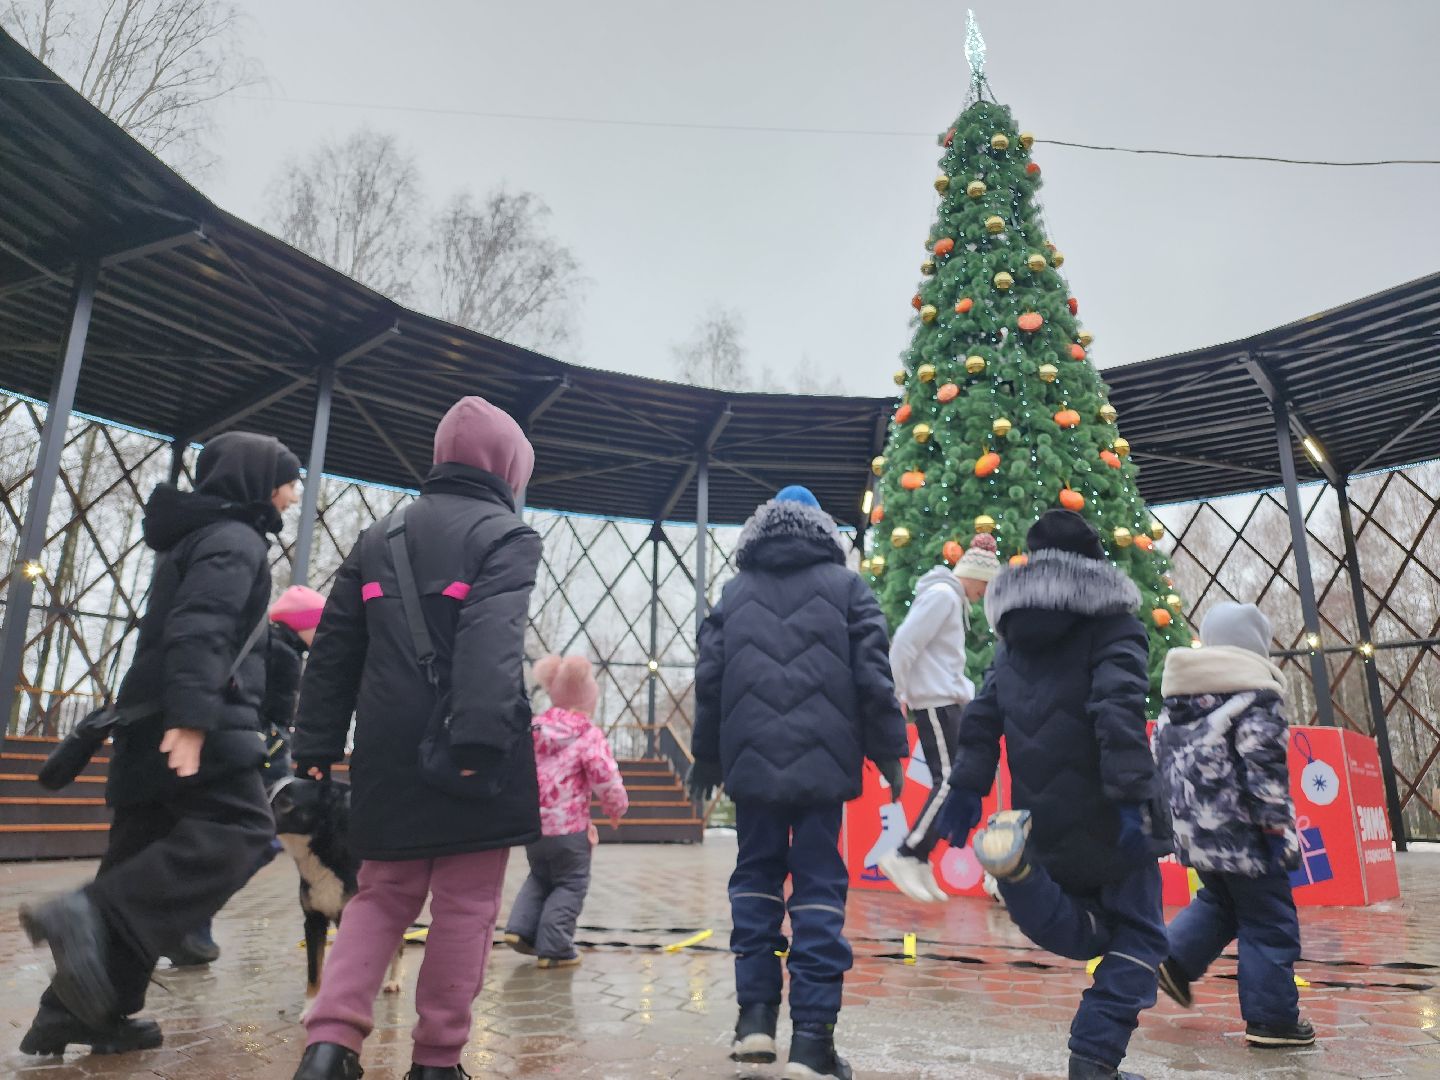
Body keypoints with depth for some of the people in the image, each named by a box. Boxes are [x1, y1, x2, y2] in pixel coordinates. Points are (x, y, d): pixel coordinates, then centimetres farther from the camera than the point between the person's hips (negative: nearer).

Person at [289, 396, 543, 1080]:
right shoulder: (506, 536, -4)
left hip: (388, 756, 6)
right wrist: (481, 743, -27)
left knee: (382, 896, 17)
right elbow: (491, 644, -21)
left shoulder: (379, 539, 16)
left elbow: (334, 650, 13)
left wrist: (315, 747, 15)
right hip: (465, 756, -5)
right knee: (464, 907, 7)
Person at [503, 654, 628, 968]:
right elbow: (606, 779, -18)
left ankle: (521, 928, 13)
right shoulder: (589, 735, -14)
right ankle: (553, 948, 6)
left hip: (531, 822, 6)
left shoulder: (533, 728, 5)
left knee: (540, 877, 25)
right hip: (569, 826, -6)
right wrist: (618, 808, 1)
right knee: (571, 885, 7)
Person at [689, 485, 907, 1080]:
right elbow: (873, 679, -1)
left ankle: (756, 1014, 14)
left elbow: (709, 679, 9)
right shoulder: (846, 586, 5)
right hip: (822, 760, -2)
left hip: (753, 761, 2)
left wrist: (708, 755, 18)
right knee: (819, 887, 3)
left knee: (755, 877, 15)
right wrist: (888, 751, 7)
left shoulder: (735, 592, 10)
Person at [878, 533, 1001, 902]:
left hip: (947, 700, 10)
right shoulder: (942, 595, -13)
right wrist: (899, 694, -14)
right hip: (935, 702, -10)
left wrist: (968, 692, 15)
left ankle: (919, 863, 14)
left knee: (948, 783, 8)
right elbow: (903, 645, -20)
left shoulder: (952, 598, 18)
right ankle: (905, 857, -6)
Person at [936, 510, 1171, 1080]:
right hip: (1104, 817, -4)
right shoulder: (1113, 626, -3)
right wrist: (1132, 796, -20)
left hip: (1042, 819, 5)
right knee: (1135, 933, 12)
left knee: (1087, 932, 15)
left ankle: (1020, 870, -16)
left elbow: (980, 718, 7)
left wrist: (966, 790, 8)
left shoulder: (1011, 638, 12)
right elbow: (1120, 712, -17)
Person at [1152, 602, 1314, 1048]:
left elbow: (1162, 756, 16)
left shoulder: (1177, 696, 11)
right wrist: (1279, 830, -12)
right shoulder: (1255, 692, -11)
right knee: (1269, 922, 6)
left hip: (1193, 829, 7)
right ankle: (1272, 1019, 12)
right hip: (1240, 832, -7)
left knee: (1219, 901, 25)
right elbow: (1265, 769, -17)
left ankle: (1175, 959, 12)